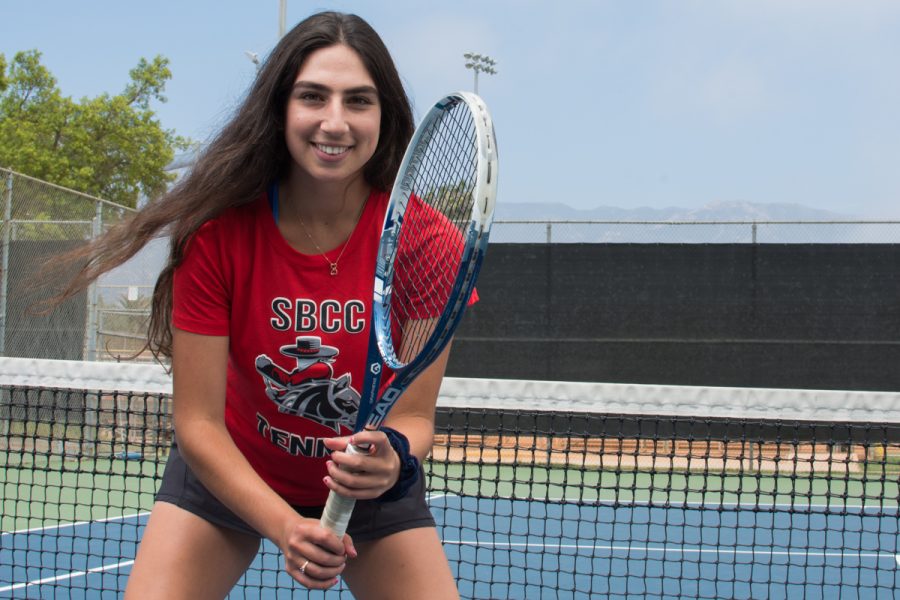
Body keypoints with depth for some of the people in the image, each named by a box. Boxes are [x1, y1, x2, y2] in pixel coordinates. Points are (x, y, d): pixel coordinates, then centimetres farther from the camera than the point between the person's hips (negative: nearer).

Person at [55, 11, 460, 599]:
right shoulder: (217, 230, -23)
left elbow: (415, 415, -18)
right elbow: (198, 422, -22)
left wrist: (393, 458, -41)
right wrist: (284, 526, -35)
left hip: (370, 483, 1)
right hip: (229, 469, -1)